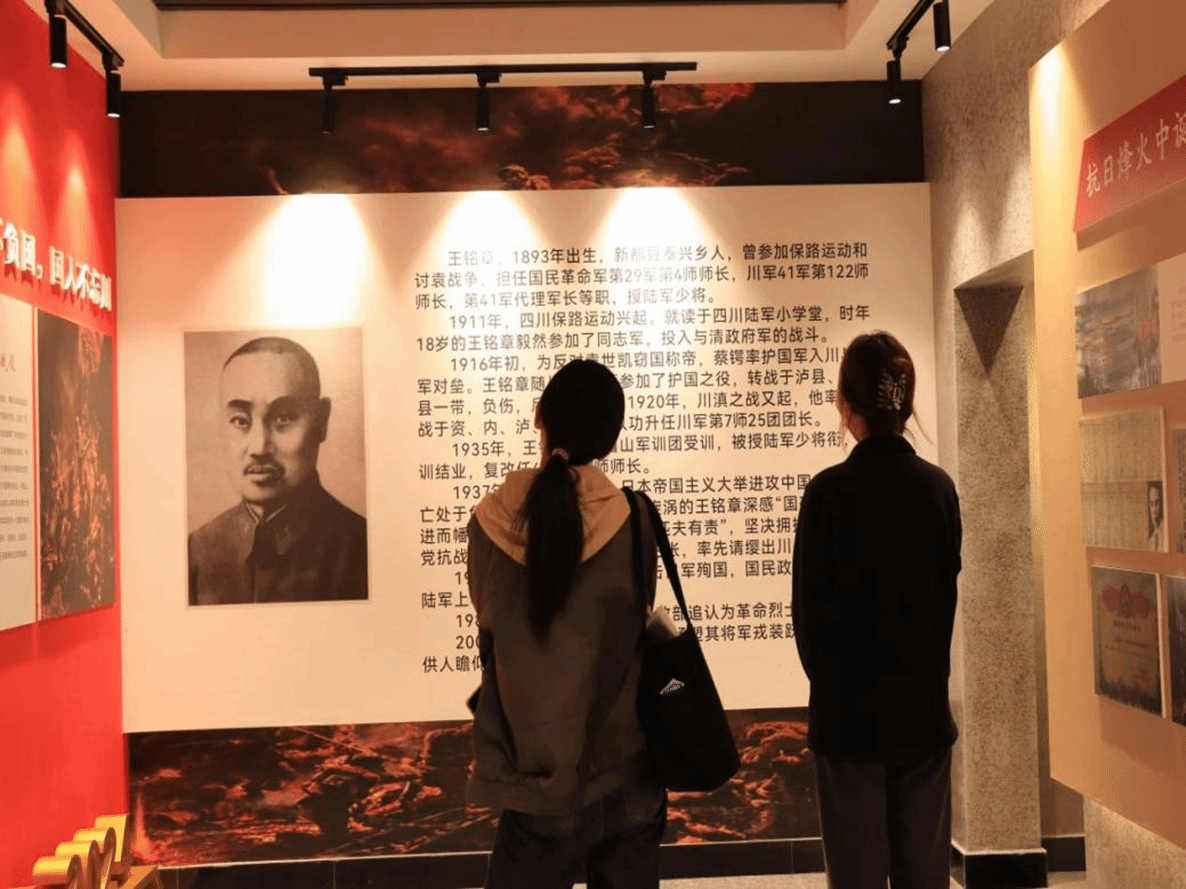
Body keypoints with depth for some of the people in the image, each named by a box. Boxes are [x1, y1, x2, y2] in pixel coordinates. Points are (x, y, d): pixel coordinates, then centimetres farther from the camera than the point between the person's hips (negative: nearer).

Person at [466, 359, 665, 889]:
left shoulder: (492, 522, -10)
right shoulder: (632, 522, -11)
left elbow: (489, 623, 2)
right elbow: (637, 623, 2)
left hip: (538, 789, 0)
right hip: (624, 782, 1)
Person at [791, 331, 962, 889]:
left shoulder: (830, 492, -14)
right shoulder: (938, 487, -2)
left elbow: (810, 613, -8)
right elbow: (947, 596, 7)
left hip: (849, 717, -4)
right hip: (925, 712, 4)